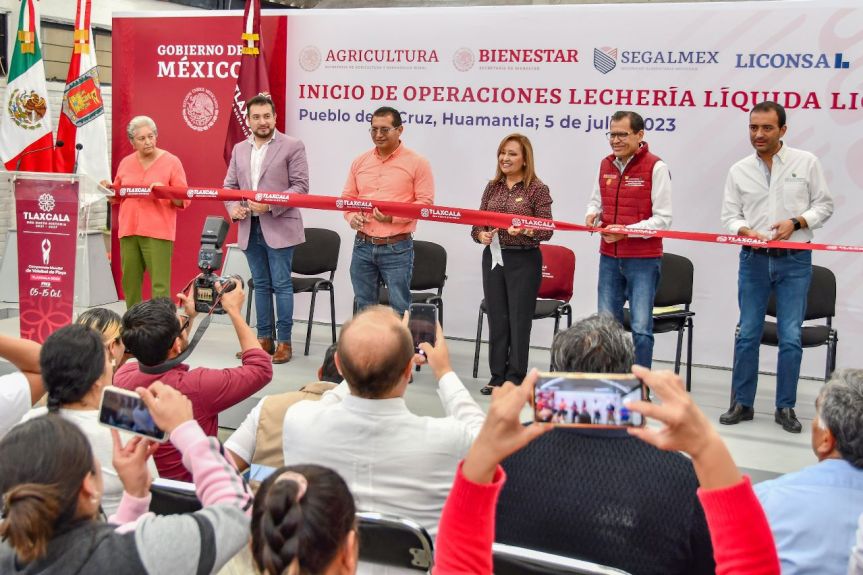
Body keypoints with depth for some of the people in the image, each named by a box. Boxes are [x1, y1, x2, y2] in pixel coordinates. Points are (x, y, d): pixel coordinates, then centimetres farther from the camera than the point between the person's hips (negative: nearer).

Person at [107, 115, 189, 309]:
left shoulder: (171, 162, 2)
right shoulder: (126, 163, 14)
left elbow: (183, 201, -1)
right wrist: (109, 189, 4)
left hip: (158, 232, -4)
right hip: (128, 231, 5)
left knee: (160, 286, -10)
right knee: (129, 283, 6)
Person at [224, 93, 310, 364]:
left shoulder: (292, 147, -3)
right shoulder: (239, 149, 13)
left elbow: (301, 186, -8)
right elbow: (229, 186, 16)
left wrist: (270, 205, -19)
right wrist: (233, 207, -4)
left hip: (279, 227, -5)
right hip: (250, 227, 5)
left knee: (281, 284, -2)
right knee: (261, 285, 11)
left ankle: (284, 341, 5)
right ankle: (264, 339, 19)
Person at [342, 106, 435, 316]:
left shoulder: (417, 163, -3)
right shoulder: (360, 162, 11)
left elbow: (425, 202, -8)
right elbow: (347, 197, 16)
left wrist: (393, 216, -19)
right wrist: (351, 216, -6)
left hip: (397, 248, -5)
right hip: (363, 245, 5)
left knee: (399, 310, -1)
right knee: (364, 307, 13)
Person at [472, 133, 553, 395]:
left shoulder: (537, 189, -5)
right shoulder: (492, 187, 9)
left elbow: (547, 230, -8)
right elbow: (477, 224, 11)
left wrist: (524, 231, -26)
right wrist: (482, 235, -11)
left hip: (524, 260, -4)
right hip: (493, 258, 5)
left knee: (519, 319, 2)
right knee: (497, 318, 9)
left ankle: (515, 379, 11)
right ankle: (497, 376, 19)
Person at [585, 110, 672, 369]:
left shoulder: (655, 167, -9)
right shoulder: (606, 165, 8)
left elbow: (663, 219, -12)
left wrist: (626, 230, -22)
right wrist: (592, 214, -1)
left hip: (643, 259, -6)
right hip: (609, 257, 6)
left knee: (640, 328, -2)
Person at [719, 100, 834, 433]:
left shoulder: (806, 163, 1)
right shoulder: (739, 171, 6)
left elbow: (824, 205, 4)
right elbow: (730, 215, 6)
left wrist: (796, 222, -12)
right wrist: (745, 231, -15)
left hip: (795, 260, -2)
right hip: (754, 259, 2)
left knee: (791, 337, -1)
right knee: (747, 334, 6)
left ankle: (786, 408, 10)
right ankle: (742, 404, 16)